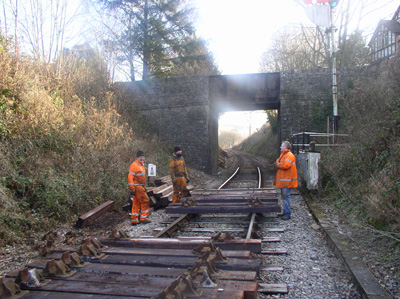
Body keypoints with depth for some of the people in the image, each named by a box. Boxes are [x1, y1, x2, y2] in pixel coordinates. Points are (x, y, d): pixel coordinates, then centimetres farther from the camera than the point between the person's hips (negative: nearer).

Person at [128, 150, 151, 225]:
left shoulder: (141, 165, 17)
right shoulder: (134, 165, -12)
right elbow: (130, 177, -17)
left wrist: (144, 187, 22)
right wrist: (132, 188, -21)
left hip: (141, 187, 9)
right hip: (137, 187, -9)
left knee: (136, 203, 11)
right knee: (145, 201, -7)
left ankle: (134, 220, 16)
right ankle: (143, 218, 1)